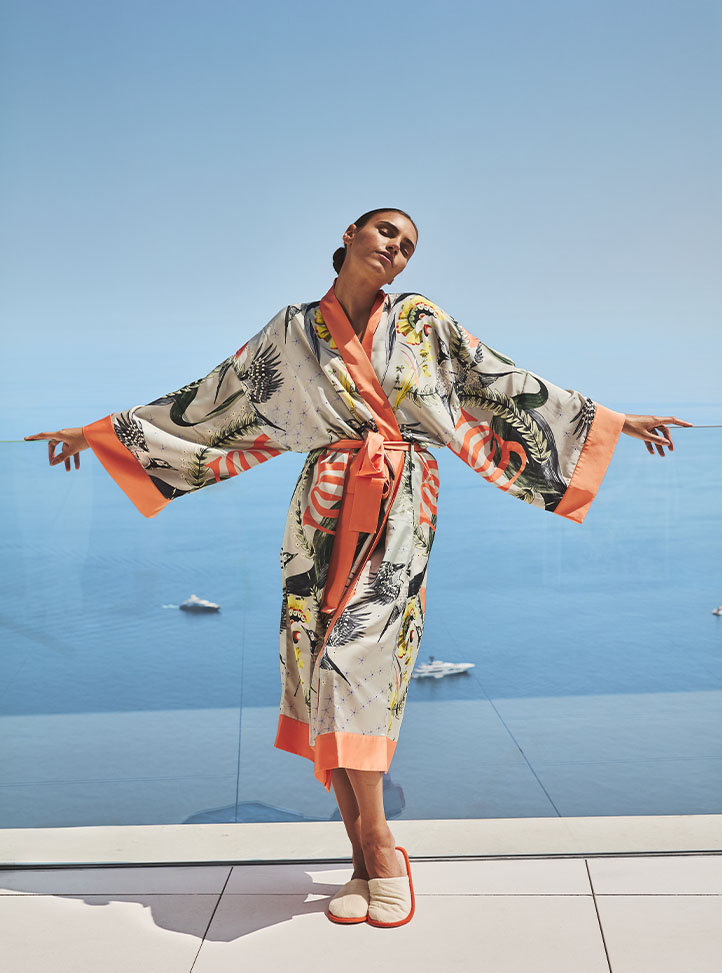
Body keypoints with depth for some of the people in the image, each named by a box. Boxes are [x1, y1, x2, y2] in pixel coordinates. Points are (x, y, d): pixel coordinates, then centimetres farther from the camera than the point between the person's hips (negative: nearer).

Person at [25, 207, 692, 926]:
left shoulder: (421, 320, 12)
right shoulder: (294, 332, 14)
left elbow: (504, 383, 14)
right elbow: (212, 399, 17)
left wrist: (615, 422, 15)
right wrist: (99, 432, 18)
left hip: (398, 510, -2)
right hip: (325, 513, 2)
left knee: (352, 660, -18)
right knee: (324, 671, -3)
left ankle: (380, 852, -9)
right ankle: (367, 862, 5)